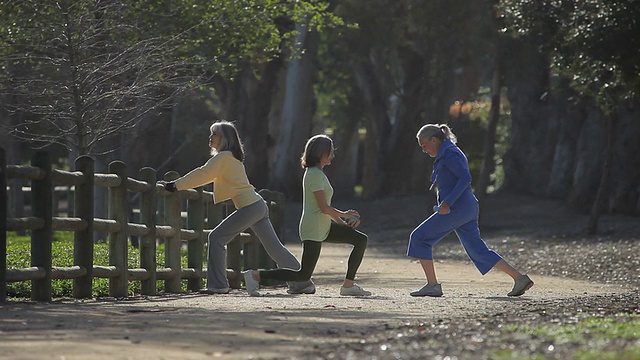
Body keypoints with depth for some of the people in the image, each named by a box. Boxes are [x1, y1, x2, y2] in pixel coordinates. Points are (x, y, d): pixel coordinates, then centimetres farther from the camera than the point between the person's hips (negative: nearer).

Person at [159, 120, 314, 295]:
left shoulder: (223, 157, -9)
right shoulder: (232, 156, 21)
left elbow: (203, 174, -12)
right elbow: (206, 174, 28)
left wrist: (175, 185, -8)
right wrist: (179, 183, 25)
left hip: (249, 207, -10)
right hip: (259, 204, 10)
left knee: (217, 237, -5)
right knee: (274, 247, 12)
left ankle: (217, 284, -7)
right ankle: (303, 283, 15)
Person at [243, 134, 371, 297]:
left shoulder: (317, 173, 16)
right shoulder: (315, 174, -16)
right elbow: (324, 208, -20)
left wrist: (343, 222, 12)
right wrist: (343, 215, -4)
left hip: (324, 227, 10)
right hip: (313, 230, -10)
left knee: (361, 240, 5)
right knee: (303, 275, -9)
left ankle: (348, 285, 5)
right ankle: (255, 275, -3)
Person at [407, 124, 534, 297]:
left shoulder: (449, 154, -10)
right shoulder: (449, 153, 20)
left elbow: (465, 178, -22)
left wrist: (447, 203, -26)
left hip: (457, 209, -10)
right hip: (468, 208, 10)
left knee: (419, 237, -3)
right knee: (478, 251, 9)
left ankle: (432, 285, -5)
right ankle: (520, 278, 4)